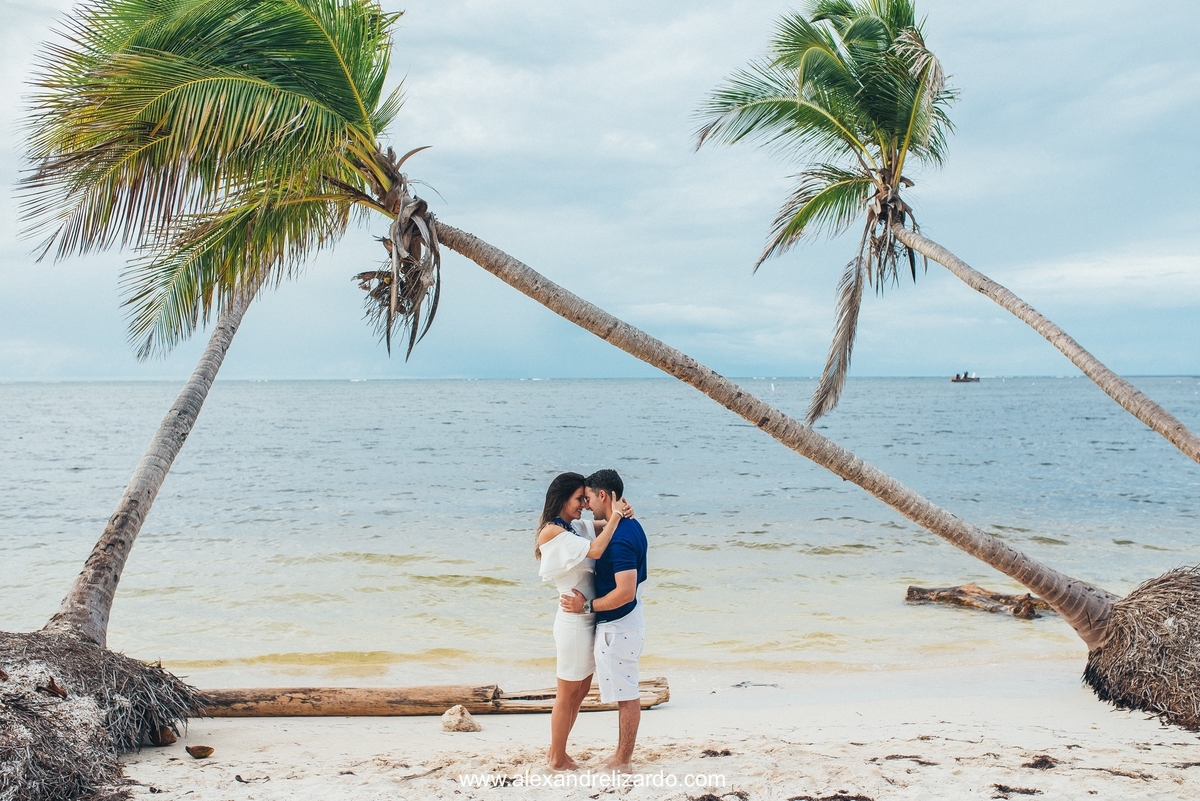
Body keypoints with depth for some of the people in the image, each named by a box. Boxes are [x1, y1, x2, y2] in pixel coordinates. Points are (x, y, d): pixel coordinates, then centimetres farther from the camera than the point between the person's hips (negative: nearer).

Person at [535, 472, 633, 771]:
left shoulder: (576, 526, 7)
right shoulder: (552, 532, -17)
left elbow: (603, 525, 21)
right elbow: (595, 550, -27)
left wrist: (620, 513, -1)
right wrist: (615, 517, -18)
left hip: (589, 619, 9)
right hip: (574, 620, -9)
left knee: (581, 690, 18)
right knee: (568, 694, 5)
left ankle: (556, 751, 31)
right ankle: (558, 759, 20)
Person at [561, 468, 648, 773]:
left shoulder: (620, 538, -25)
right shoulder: (630, 526, 7)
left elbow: (626, 591, -29)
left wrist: (587, 606, -20)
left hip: (617, 626, -10)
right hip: (624, 623, 10)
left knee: (626, 693, 0)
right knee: (626, 693, 17)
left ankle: (623, 763, 10)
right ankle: (623, 755, 27)